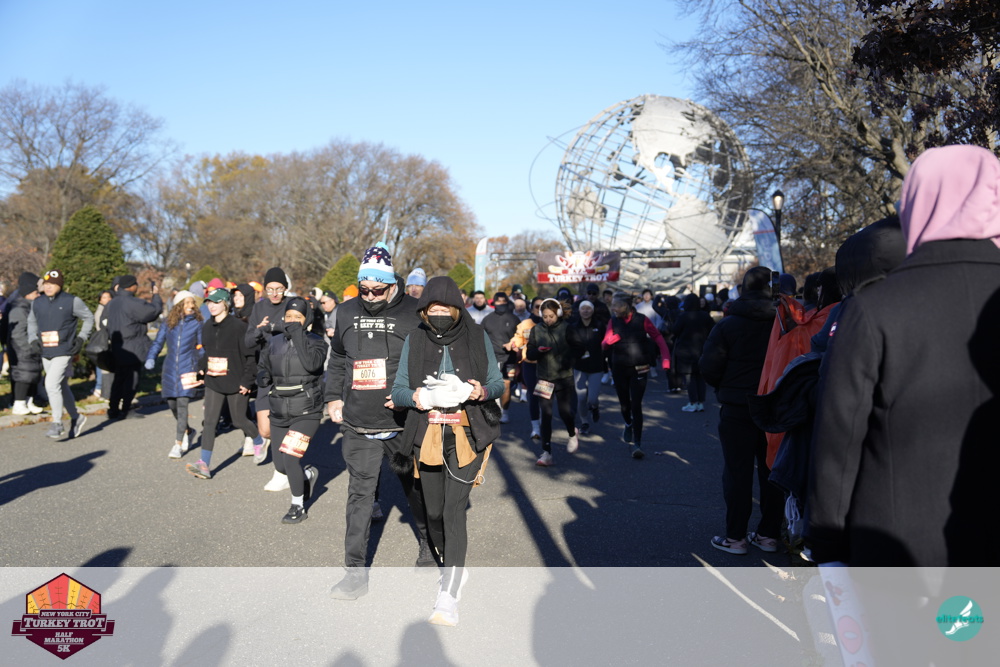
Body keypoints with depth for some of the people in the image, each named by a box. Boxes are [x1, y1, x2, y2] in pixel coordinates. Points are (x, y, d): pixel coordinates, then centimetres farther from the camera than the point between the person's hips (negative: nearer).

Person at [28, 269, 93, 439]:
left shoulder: (72, 301, -7)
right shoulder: (37, 303, 6)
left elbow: (89, 317, 3)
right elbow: (31, 322, 19)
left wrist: (81, 338, -5)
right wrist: (33, 339, 3)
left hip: (64, 352, -6)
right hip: (46, 354, 6)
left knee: (51, 384, -17)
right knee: (62, 387, 14)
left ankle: (57, 423, -6)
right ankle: (76, 418, 31)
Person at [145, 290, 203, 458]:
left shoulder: (196, 324, 1)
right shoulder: (168, 323, 5)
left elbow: (202, 348, 6)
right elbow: (158, 342, 11)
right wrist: (150, 358, -3)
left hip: (188, 369, -3)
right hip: (170, 369, 3)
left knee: (182, 404, -10)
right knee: (172, 403, 8)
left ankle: (178, 445, -3)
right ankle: (188, 431, 34)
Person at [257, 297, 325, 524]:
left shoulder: (315, 342, -5)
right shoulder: (274, 343, 7)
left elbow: (312, 363, -25)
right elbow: (262, 366, 21)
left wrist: (298, 335, -21)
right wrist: (262, 376, -3)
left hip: (306, 413, -5)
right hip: (279, 413, 5)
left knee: (290, 458, -16)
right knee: (280, 465, 9)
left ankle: (298, 507, 6)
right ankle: (309, 474, 42)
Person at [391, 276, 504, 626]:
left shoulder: (477, 337, 0)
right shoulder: (414, 340, 3)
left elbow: (497, 382, 6)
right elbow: (397, 389, 5)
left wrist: (483, 391, -16)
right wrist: (413, 397, -17)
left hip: (466, 435, -2)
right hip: (427, 436, 3)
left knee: (454, 509, -12)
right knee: (433, 512, 11)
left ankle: (448, 596, -7)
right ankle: (455, 568, 39)